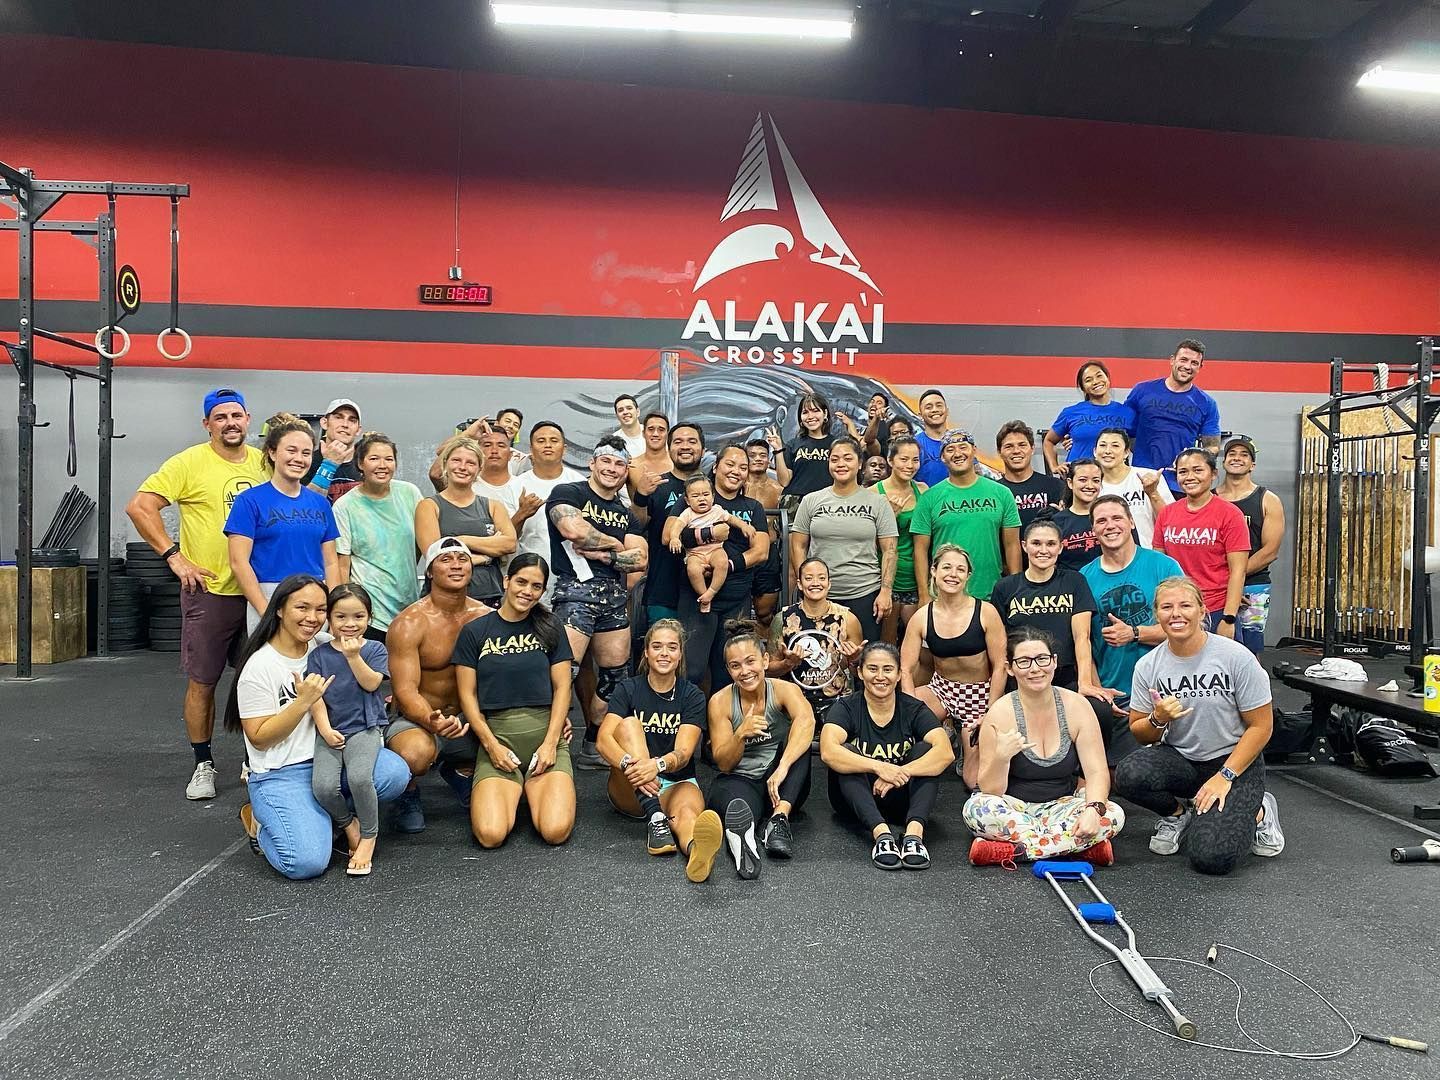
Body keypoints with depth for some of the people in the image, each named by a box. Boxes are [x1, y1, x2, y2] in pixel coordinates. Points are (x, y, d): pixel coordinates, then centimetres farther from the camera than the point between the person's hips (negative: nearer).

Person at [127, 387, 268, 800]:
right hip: (210, 590, -3)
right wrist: (173, 556, -14)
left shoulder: (264, 461, 6)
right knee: (202, 682, 5)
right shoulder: (189, 463, -7)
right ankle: (203, 764, 21)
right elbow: (139, 506, -11)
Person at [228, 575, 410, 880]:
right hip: (280, 775, -5)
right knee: (307, 863, -23)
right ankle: (260, 822, 9)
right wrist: (304, 701, -19)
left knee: (395, 773, -23)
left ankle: (322, 814, 2)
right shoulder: (259, 667, -11)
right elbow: (259, 738, -10)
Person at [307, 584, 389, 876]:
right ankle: (348, 824, 10)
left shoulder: (374, 649, 6)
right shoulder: (319, 655, 8)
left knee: (359, 776, -29)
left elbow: (371, 683, -8)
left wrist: (353, 656, -15)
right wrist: (325, 729, -9)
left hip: (366, 727, -2)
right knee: (323, 785, -22)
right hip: (330, 731, 2)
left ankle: (368, 837, -6)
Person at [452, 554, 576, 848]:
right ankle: (514, 790, 12)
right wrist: (491, 744, -6)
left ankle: (534, 789, 14)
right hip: (496, 734, 0)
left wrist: (550, 742, -6)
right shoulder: (474, 631, 6)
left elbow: (562, 688, 6)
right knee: (491, 835, -21)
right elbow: (468, 694, 4)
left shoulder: (551, 629, 10)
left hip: (545, 733, 1)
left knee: (556, 831, -20)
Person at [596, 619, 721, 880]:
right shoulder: (628, 689, 2)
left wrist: (658, 764, -38)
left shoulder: (692, 696, 0)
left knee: (688, 810, -36)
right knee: (629, 724, -25)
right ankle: (654, 818, -41)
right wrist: (629, 762, -35)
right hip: (629, 791, 1)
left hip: (677, 783, -1)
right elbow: (603, 739, -13)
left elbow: (683, 752, -14)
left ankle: (696, 849, -74)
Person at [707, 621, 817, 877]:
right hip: (738, 780, -2)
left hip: (781, 788, 2)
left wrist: (783, 766, -46)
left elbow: (806, 720, -31)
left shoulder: (784, 690, -7)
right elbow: (723, 764, -5)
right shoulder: (720, 702, -4)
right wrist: (741, 734, -26)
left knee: (798, 737, -27)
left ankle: (779, 817, -39)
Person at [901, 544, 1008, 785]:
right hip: (942, 689, 2)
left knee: (976, 781, -10)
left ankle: (964, 741, 24)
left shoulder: (985, 612, -12)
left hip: (980, 696, -2)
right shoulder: (922, 617, -7)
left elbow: (999, 667, -9)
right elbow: (906, 670, -7)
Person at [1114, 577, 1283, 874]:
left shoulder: (1236, 657, -15)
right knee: (1129, 775, -30)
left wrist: (1224, 776, -16)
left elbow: (1261, 726, -9)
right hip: (1178, 759, 3)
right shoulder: (1148, 665, -6)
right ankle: (1178, 813, 4)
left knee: (1210, 856, -22)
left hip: (1235, 760, -3)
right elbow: (1140, 734, 2)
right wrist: (1158, 720, -22)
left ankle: (1257, 811, 11)